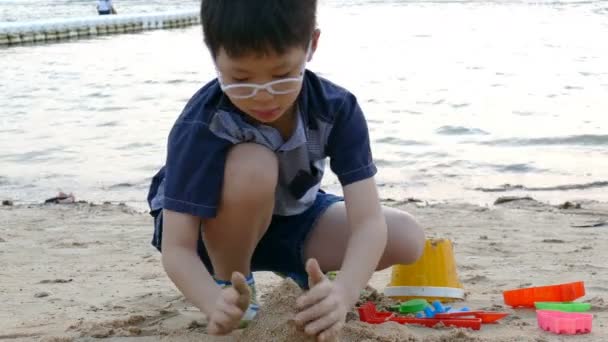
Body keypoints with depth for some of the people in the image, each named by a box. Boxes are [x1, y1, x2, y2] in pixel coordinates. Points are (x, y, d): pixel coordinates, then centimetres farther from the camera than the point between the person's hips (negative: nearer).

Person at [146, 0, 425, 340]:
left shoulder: (337, 109, -25)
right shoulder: (202, 125, -35)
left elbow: (368, 221, -32)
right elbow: (177, 249, -34)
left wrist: (344, 291, -54)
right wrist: (218, 303, -56)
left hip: (292, 220, 4)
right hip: (208, 234, -3)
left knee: (407, 238, -18)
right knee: (253, 165, -38)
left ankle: (301, 268, 11)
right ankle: (229, 282, -10)